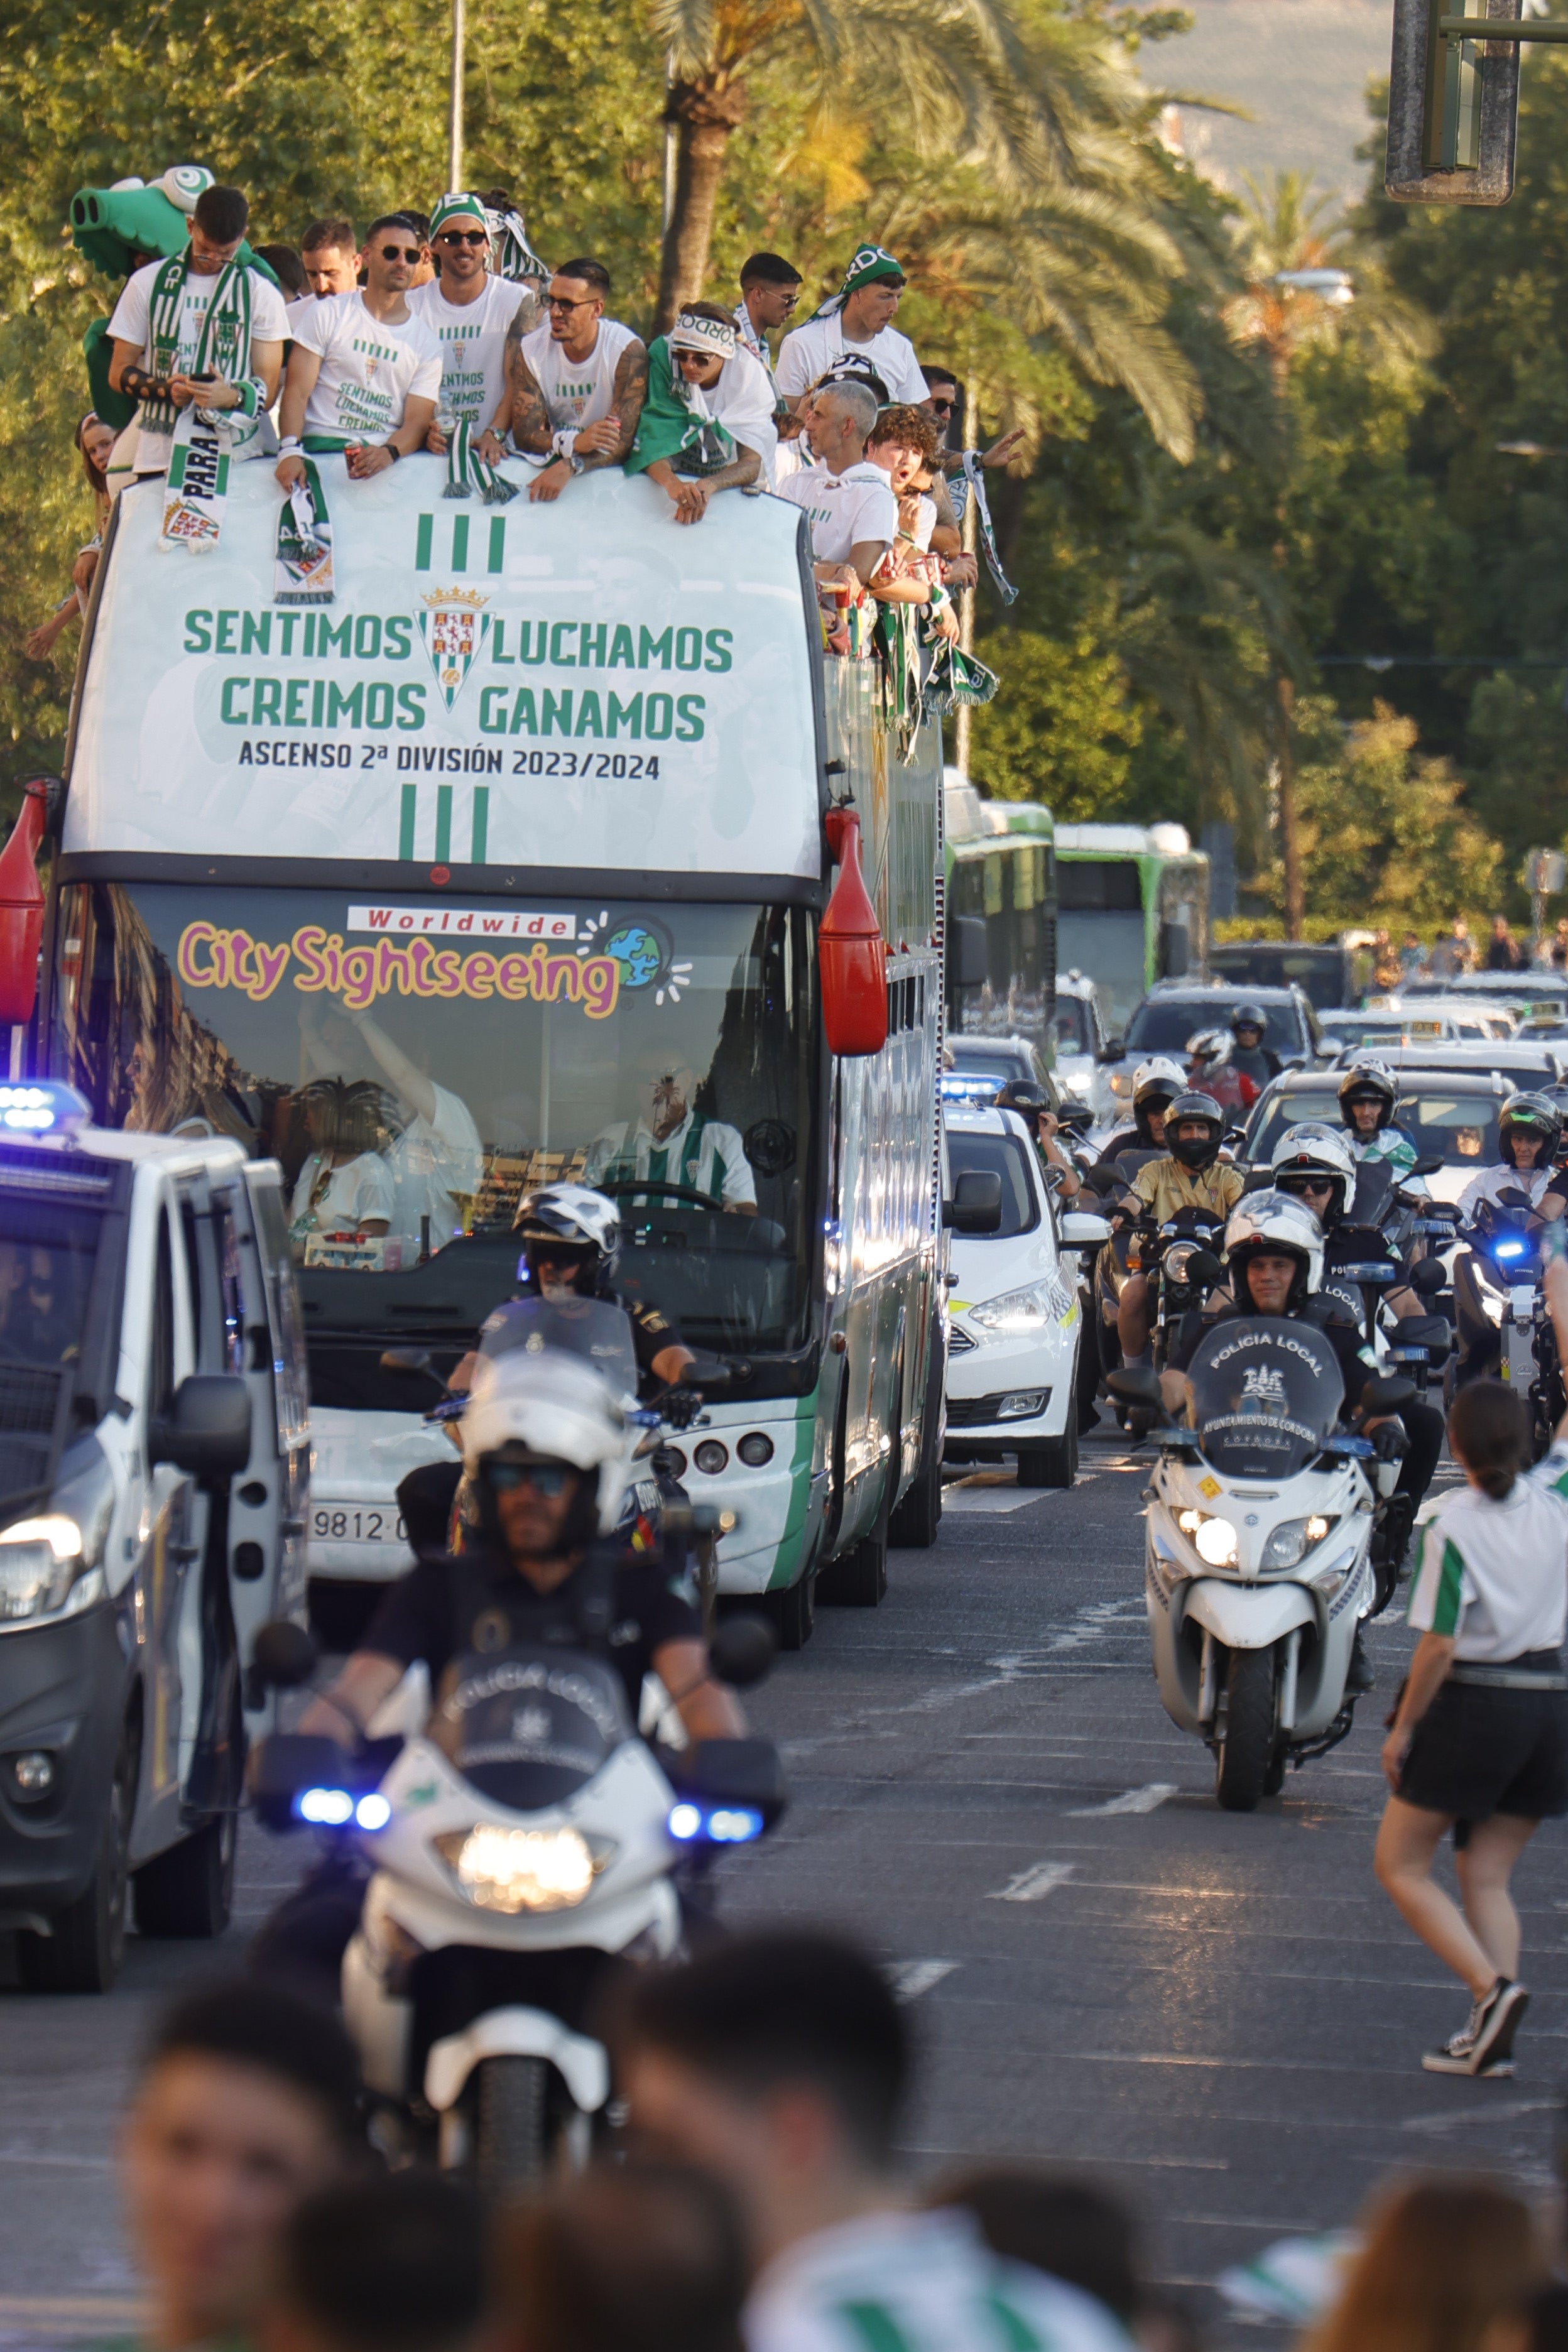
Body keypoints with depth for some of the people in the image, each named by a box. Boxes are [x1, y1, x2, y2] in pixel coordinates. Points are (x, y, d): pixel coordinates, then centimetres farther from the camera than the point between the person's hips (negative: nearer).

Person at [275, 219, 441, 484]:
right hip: (320, 447, -2)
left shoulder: (426, 343, 14)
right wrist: (290, 451, -17)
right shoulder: (328, 315, 9)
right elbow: (297, 391, 2)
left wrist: (388, 452, -19)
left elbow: (416, 422, 6)